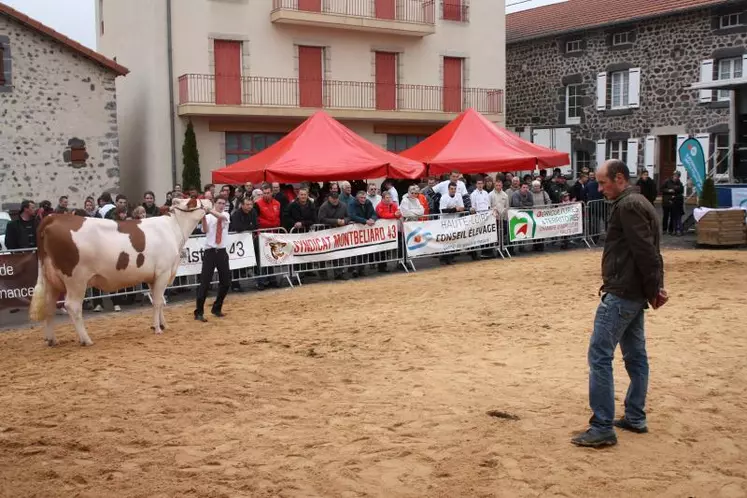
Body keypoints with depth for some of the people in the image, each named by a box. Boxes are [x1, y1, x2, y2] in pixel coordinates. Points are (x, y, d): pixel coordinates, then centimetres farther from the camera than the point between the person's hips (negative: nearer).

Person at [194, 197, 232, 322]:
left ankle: (216, 308, 26)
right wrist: (203, 216, -34)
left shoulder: (226, 215, 6)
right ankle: (199, 312, -2)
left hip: (222, 252, 4)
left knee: (226, 282, 8)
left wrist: (209, 209, -33)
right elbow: (205, 230, -20)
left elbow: (220, 216, -19)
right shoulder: (209, 216, -2)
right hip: (210, 252, -4)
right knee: (205, 282, -7)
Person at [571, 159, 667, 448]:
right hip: (634, 295, 11)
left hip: (621, 294, -11)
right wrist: (656, 287, 8)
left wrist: (653, 290, -13)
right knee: (635, 356, 15)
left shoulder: (627, 206, -15)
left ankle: (602, 428, -9)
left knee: (599, 355, -10)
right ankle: (635, 418, 24)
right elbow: (651, 251, 17)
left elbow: (645, 252, -20)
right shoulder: (638, 203, 18)